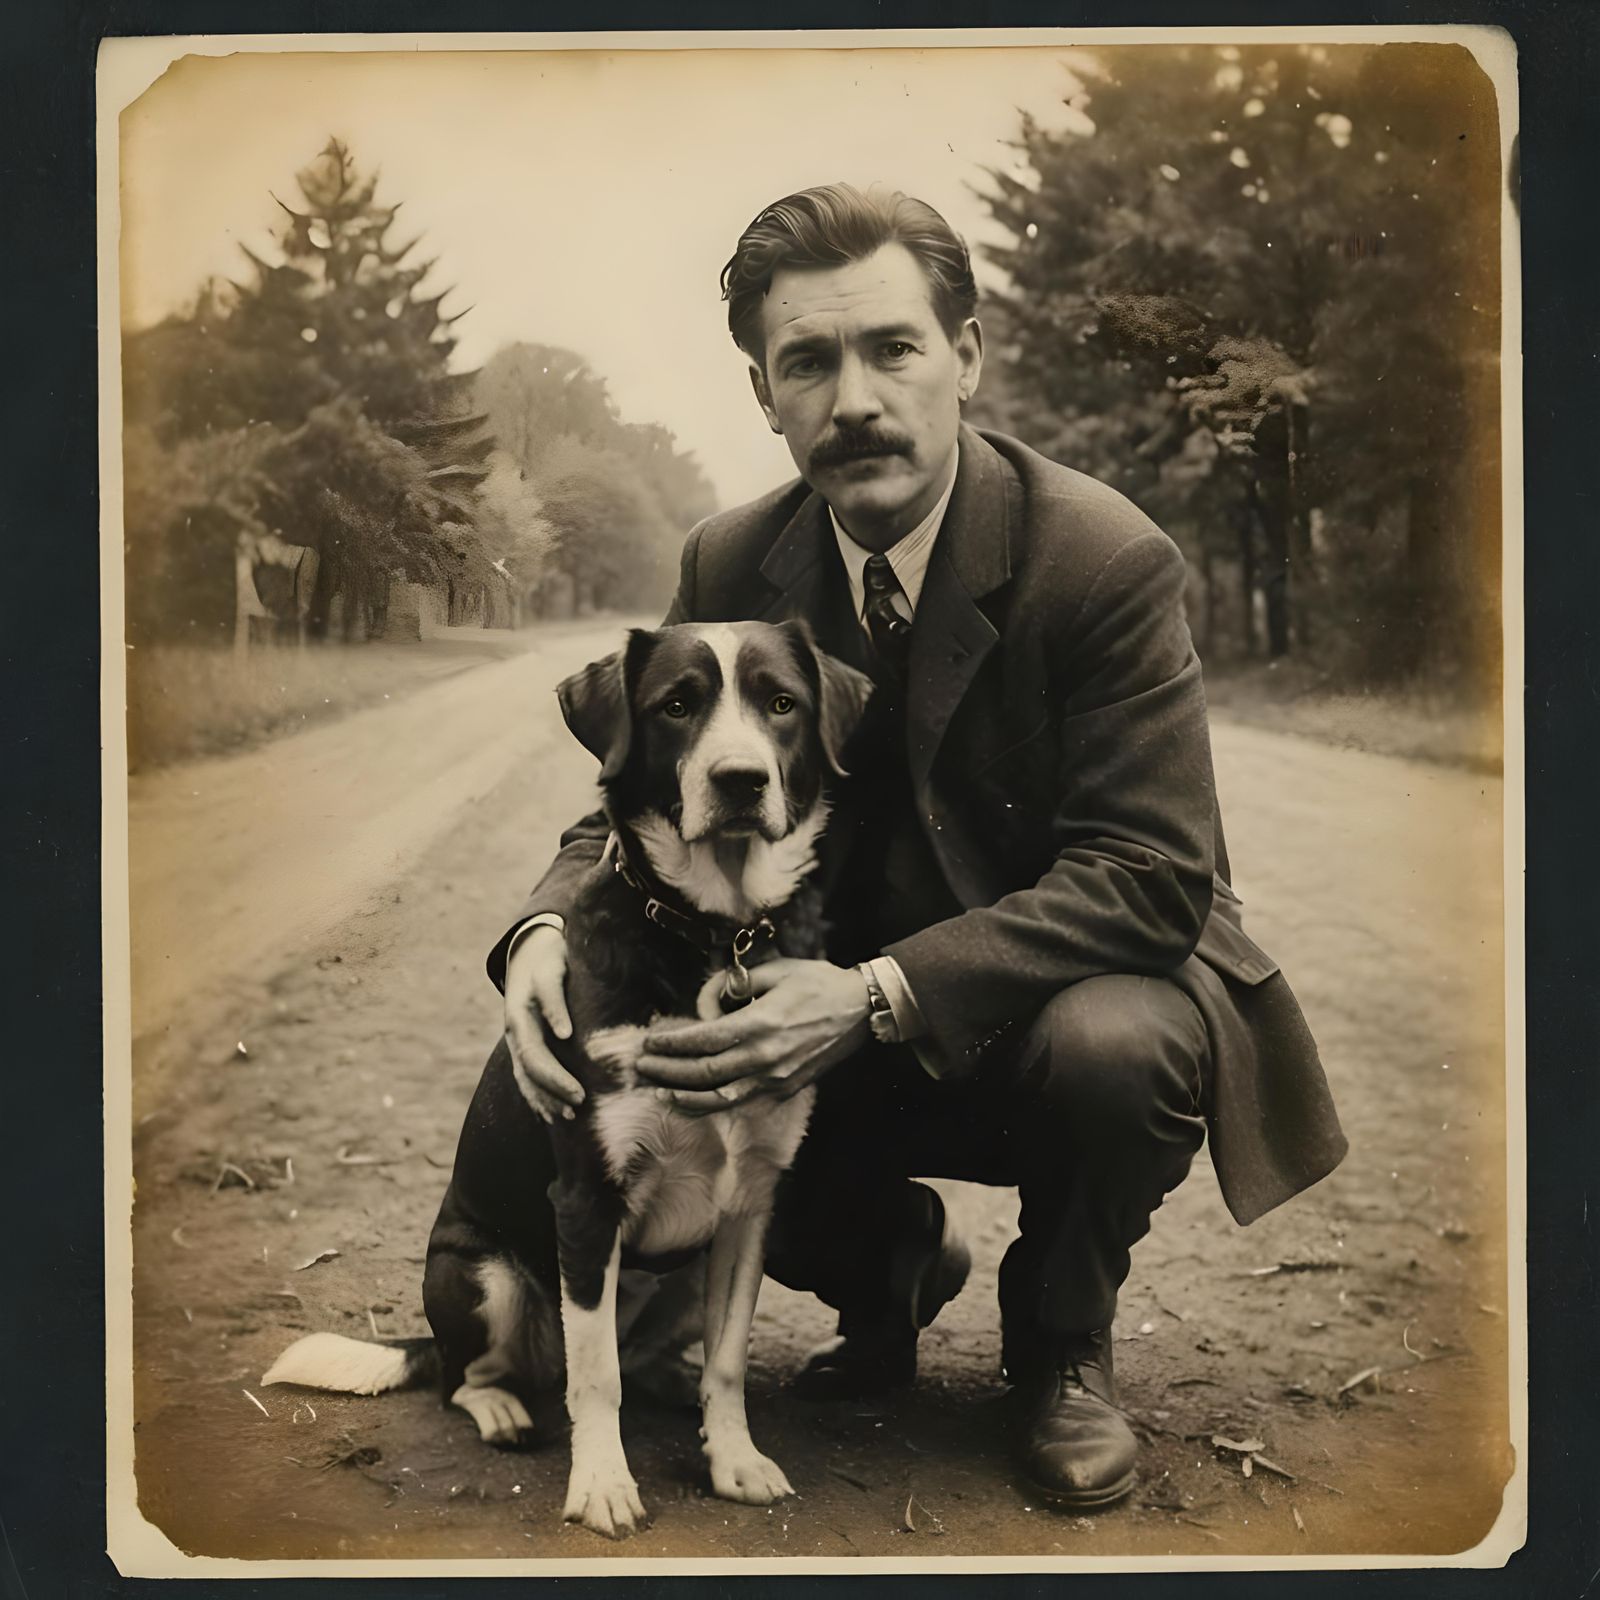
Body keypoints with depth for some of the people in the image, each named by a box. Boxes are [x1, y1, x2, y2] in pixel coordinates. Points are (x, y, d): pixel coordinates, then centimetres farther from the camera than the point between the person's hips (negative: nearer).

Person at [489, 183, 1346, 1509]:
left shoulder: (1107, 560, -21)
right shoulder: (730, 567, -5)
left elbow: (1151, 875, -26)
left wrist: (882, 995, -38)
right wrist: (549, 929, -25)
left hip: (1084, 988, -4)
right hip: (848, 1001, 4)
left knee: (1108, 1047, -37)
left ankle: (1060, 1344, -2)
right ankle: (894, 1262, 15)